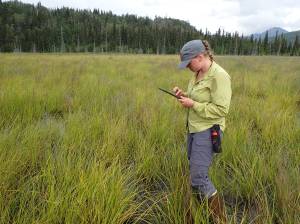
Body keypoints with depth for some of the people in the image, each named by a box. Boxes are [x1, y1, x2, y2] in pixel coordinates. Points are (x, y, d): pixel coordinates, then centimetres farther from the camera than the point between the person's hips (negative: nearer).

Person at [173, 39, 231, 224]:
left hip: (207, 132, -9)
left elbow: (220, 109, -23)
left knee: (198, 179, -9)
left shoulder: (219, 76, -21)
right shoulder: (198, 73, 7)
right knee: (195, 169, 18)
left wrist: (192, 104, -20)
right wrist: (184, 95, 1)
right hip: (194, 128, 9)